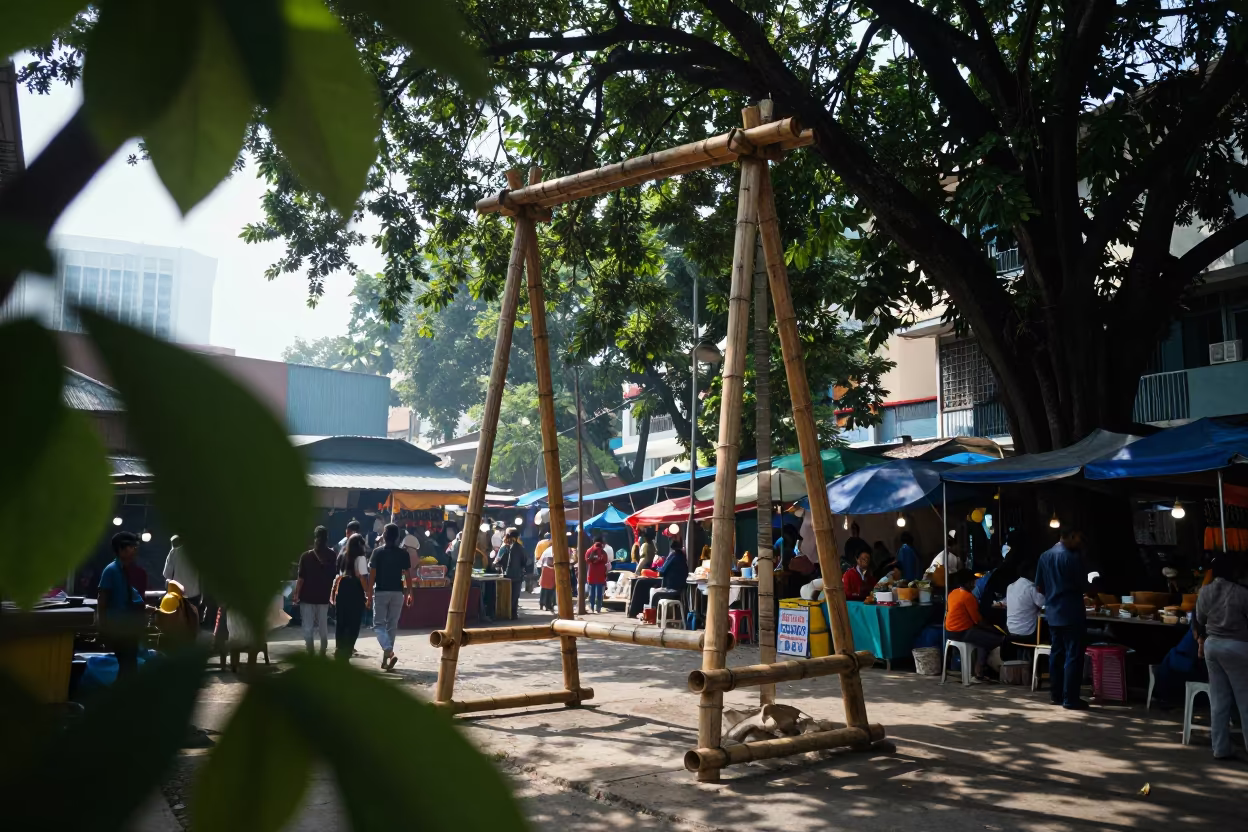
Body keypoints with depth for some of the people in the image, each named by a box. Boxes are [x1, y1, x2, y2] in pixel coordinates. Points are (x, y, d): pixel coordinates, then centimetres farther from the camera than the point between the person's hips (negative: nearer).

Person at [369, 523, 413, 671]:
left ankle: (389, 652, -19)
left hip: (381, 592, -2)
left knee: (379, 624, 4)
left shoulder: (378, 552, -6)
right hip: (397, 592, 2)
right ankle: (385, 659, 14)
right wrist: (409, 593, 9)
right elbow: (408, 575, 1)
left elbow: (372, 574, -6)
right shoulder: (403, 553, 0)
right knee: (392, 625, 11)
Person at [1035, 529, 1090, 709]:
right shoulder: (1073, 557, -14)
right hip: (1071, 613, -7)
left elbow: (1039, 586, 11)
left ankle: (1056, 694, 18)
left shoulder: (1045, 556, 8)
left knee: (1056, 653, 13)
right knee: (1073, 655, -3)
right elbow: (1083, 585, -7)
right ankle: (1070, 699, -4)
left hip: (1052, 613, 7)